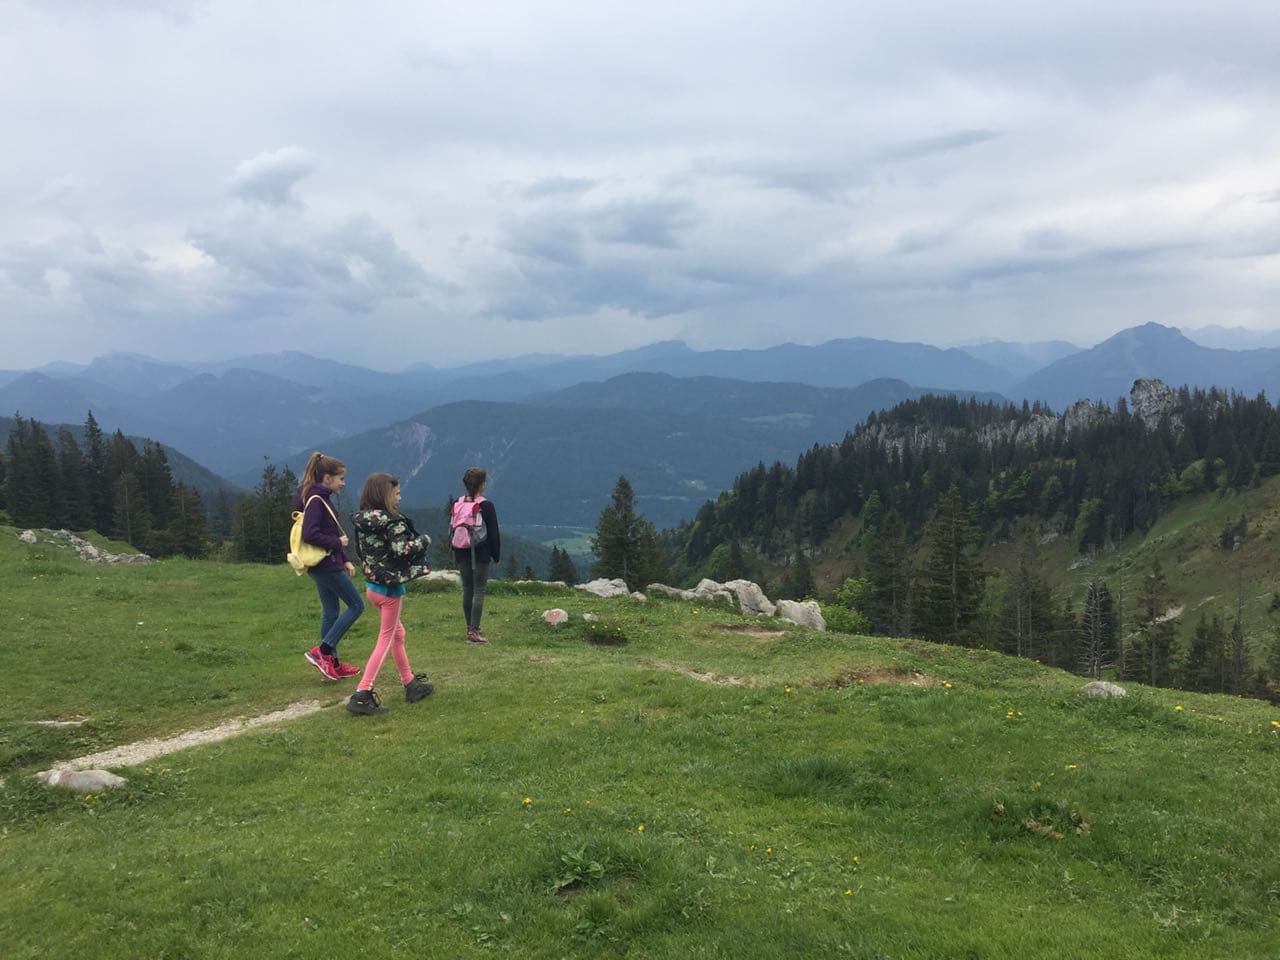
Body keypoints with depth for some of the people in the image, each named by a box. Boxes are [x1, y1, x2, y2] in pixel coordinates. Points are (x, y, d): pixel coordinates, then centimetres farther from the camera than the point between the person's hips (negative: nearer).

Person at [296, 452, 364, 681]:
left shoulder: (322, 499, 13)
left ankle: (332, 663, 20)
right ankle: (322, 651, -2)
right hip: (327, 565, -10)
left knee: (330, 612, 14)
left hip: (325, 565, 10)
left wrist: (345, 560, 15)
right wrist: (337, 543, -16)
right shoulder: (315, 501, -17)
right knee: (356, 605, -2)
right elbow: (309, 534, -27)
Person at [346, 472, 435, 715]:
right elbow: (403, 550, -27)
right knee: (385, 640, 2)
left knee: (397, 634, 20)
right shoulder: (392, 522, -20)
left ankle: (411, 684, 30)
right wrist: (424, 540, -10)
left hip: (372, 584, 8)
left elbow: (361, 551, 8)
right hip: (390, 588, -8)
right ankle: (362, 694, -2)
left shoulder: (362, 521, 3)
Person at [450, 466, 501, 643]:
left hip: (461, 554, 5)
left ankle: (471, 627, 22)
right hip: (480, 555, -5)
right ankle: (474, 631, -5)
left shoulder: (456, 504, 4)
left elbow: (451, 531, 11)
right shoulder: (486, 506, -12)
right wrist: (497, 555, 3)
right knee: (479, 591, -1)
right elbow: (493, 533, -8)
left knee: (467, 590, 14)